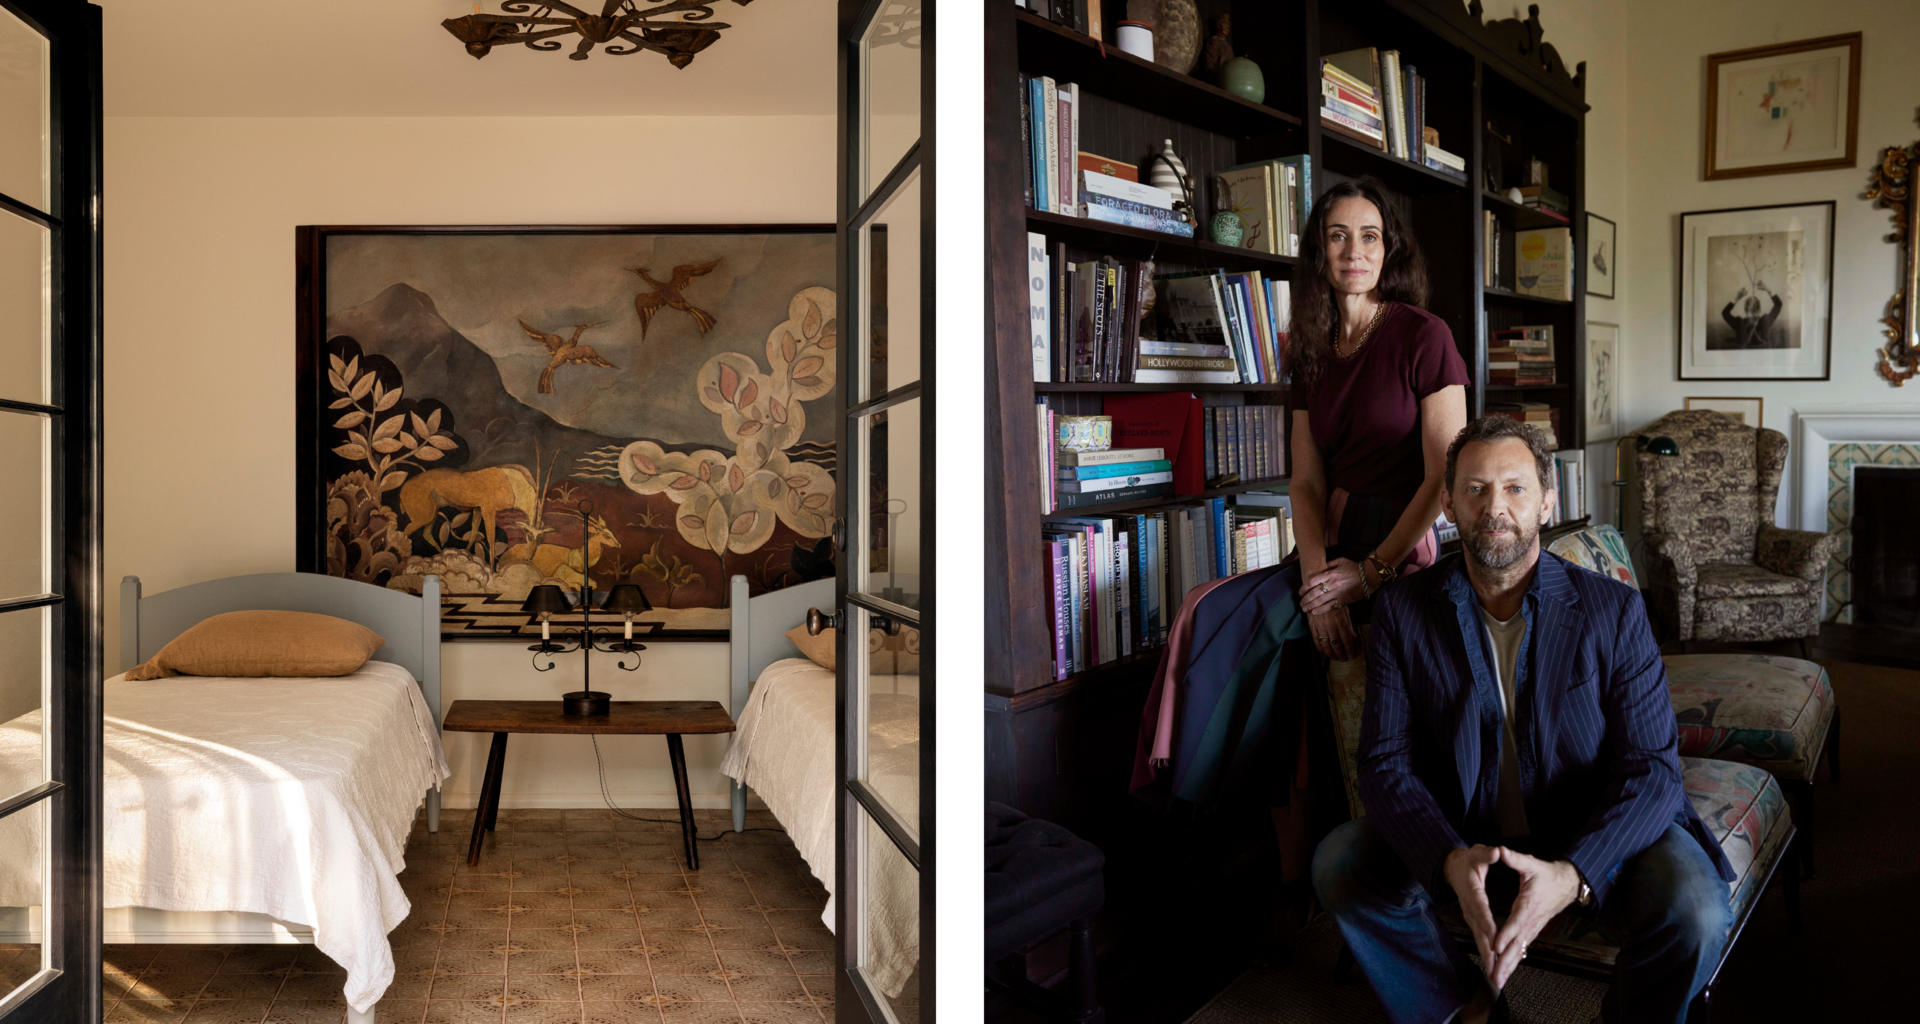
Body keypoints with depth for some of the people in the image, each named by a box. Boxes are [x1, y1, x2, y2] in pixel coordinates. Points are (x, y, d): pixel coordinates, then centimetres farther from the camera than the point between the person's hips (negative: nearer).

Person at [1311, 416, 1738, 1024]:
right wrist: (1452, 862, -31)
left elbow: (1651, 767, -14)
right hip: (1456, 835, 1)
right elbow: (1385, 760, -11)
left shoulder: (1613, 611, -9)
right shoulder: (1404, 611, -7)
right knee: (1340, 865, -21)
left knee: (1694, 909, -29)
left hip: (1592, 837, -1)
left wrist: (1572, 874, -32)